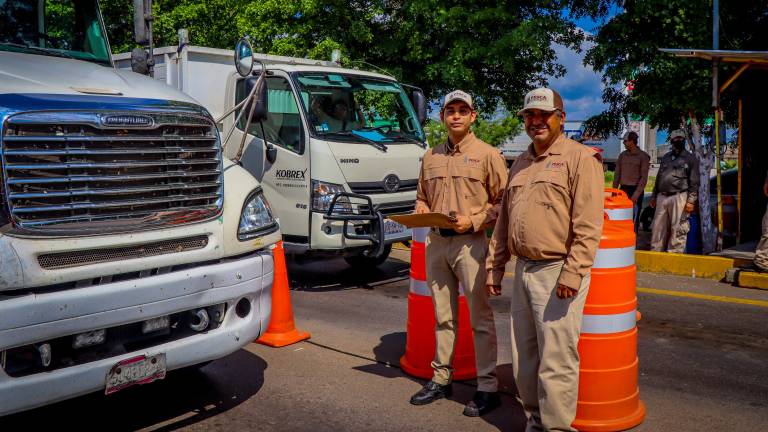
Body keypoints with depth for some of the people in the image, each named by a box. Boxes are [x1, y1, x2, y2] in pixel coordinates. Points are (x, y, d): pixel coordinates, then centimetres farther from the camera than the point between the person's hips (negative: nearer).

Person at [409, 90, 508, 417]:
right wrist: (421, 210, 1)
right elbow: (422, 196, 22)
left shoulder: (487, 154, -2)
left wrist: (474, 220, -16)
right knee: (442, 316, 14)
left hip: (470, 243, -5)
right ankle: (440, 379, 26)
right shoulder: (431, 157, 14)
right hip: (436, 243, 6)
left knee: (480, 318, -1)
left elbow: (503, 202, -4)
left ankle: (488, 387, 8)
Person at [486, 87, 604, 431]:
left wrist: (572, 274, -20)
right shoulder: (520, 164, 17)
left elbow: (588, 225, -14)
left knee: (556, 361, -2)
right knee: (523, 357, 16)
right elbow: (504, 222, 21)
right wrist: (494, 268, 17)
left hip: (557, 272, -8)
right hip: (523, 270, 8)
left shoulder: (580, 157, -6)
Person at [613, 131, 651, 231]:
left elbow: (644, 178, -9)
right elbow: (617, 174, 14)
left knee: (634, 218, -4)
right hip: (623, 189, 5)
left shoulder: (643, 156, -4)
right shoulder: (622, 155, 11)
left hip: (635, 190, -5)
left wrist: (636, 194, -16)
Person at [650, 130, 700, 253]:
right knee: (658, 228, 7)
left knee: (678, 230, -6)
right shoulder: (665, 158, 19)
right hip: (662, 197, 5)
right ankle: (655, 253, 15)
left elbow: (694, 182, -2)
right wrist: (654, 196, 19)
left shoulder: (690, 159, 3)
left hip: (679, 198, -5)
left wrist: (691, 201, -10)